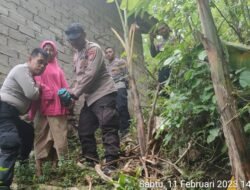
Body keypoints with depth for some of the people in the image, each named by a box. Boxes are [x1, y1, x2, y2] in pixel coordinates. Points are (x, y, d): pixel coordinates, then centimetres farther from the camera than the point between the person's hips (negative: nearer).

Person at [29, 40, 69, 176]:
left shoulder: (58, 69, 24)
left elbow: (64, 86, 14)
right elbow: (37, 84, -2)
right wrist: (50, 94, -16)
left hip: (58, 107, 4)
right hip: (43, 106, -3)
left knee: (59, 136, 0)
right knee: (42, 136, -2)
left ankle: (55, 164, 5)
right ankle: (38, 166, 1)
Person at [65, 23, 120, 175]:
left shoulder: (93, 49, -6)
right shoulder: (77, 56, 19)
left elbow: (91, 74, -16)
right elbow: (80, 77, 17)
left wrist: (75, 92, -14)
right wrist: (74, 93, -2)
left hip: (103, 93, -9)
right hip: (90, 97, 9)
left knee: (108, 128, -14)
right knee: (84, 131, 8)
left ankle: (111, 164, -15)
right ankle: (91, 162, 17)